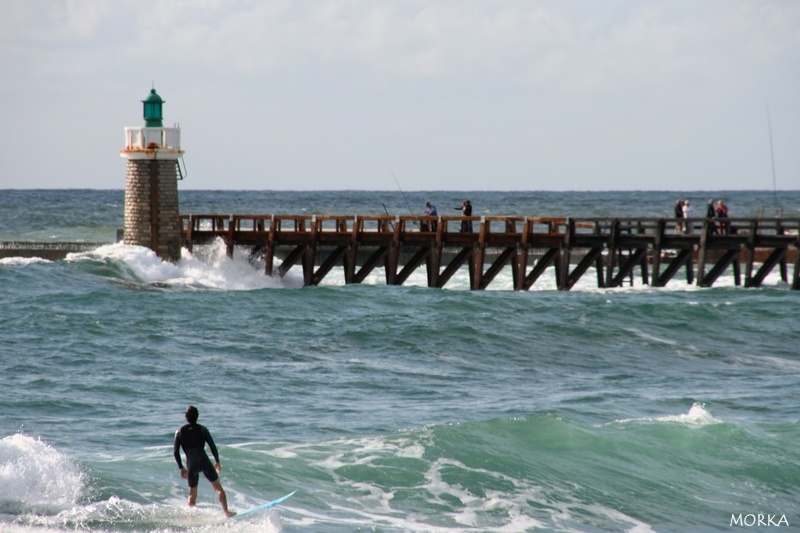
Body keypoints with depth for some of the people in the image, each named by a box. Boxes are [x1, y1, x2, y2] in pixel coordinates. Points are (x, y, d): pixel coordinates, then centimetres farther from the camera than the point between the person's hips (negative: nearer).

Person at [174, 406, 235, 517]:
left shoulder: (180, 432, 6)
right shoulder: (202, 429, 3)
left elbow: (176, 452, 3)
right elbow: (212, 446, 2)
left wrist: (181, 468, 10)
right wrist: (217, 461, 15)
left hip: (191, 465, 2)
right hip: (204, 462, -2)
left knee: (192, 494, 14)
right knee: (218, 487, 5)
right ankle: (226, 512, -5)